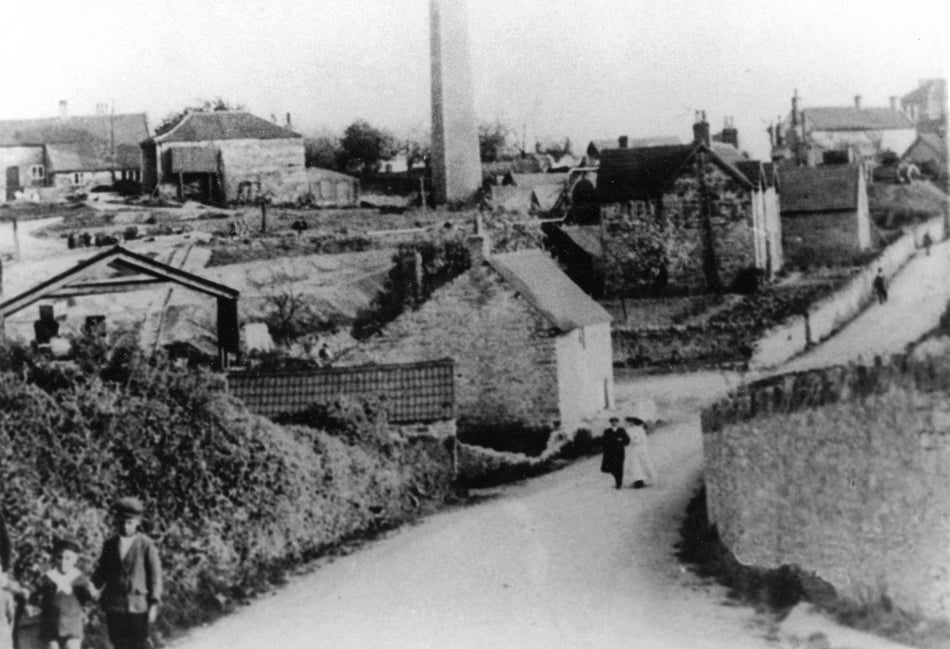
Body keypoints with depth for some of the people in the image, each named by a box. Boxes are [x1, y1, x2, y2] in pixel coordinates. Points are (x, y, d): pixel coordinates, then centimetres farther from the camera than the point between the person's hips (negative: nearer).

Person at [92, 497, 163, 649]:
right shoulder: (109, 545, 8)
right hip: (114, 606, 4)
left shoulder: (147, 545, -4)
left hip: (138, 607, -3)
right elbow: (101, 572, 12)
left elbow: (155, 575, -3)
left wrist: (154, 605, -8)